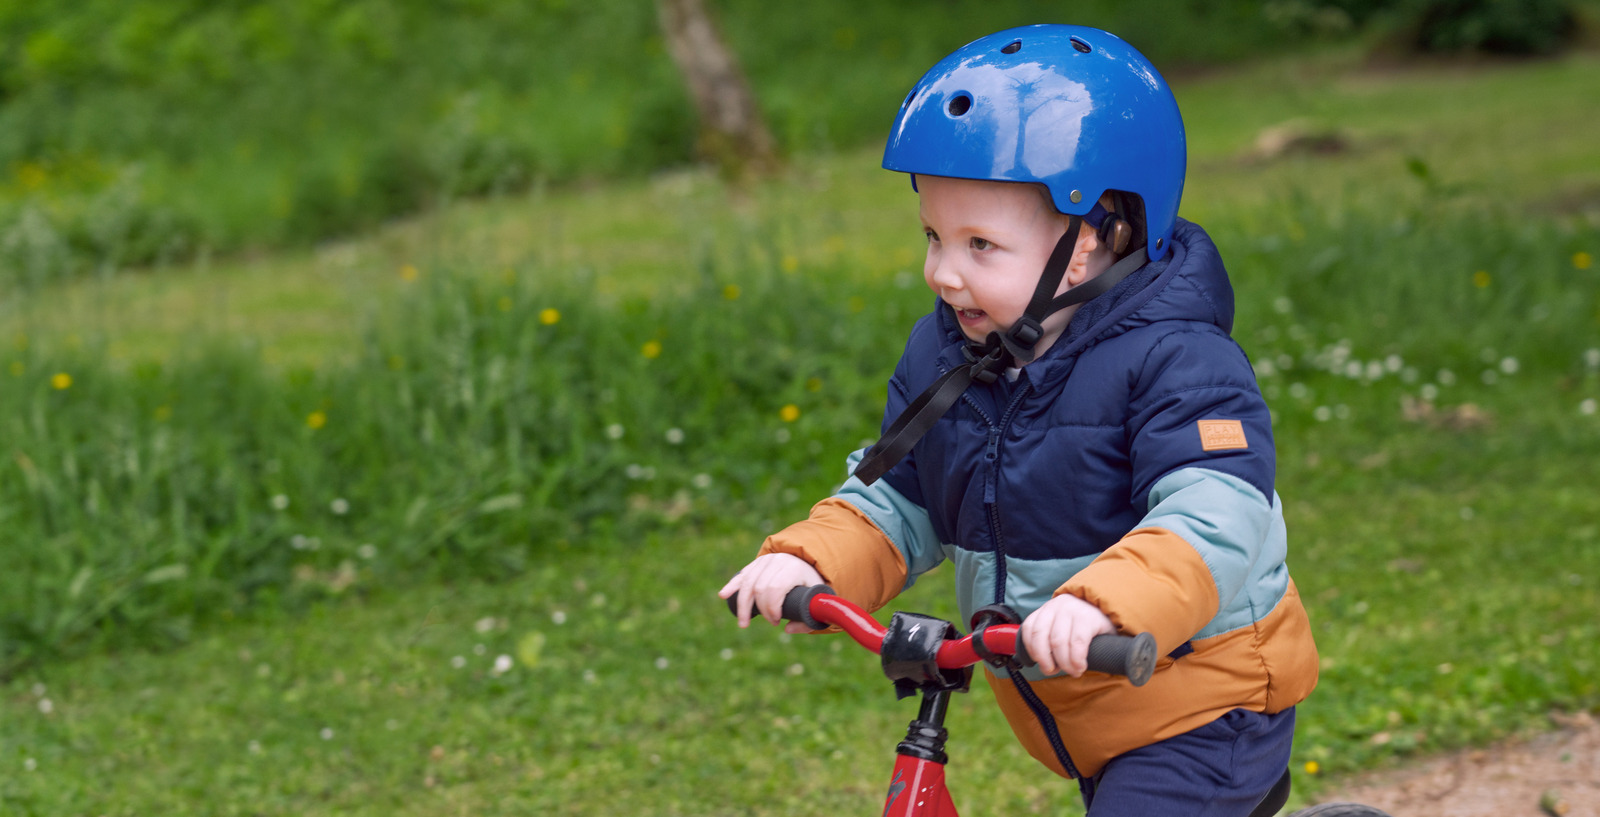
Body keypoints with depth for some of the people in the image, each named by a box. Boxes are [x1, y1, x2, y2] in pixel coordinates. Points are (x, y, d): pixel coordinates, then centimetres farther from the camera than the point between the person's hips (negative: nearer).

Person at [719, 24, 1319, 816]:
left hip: (1201, 705, -7)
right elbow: (895, 500, 7)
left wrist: (1105, 606, -52)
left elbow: (1215, 516, -35)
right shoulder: (941, 355, 0)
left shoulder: (1171, 361, -22)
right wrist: (807, 561, -14)